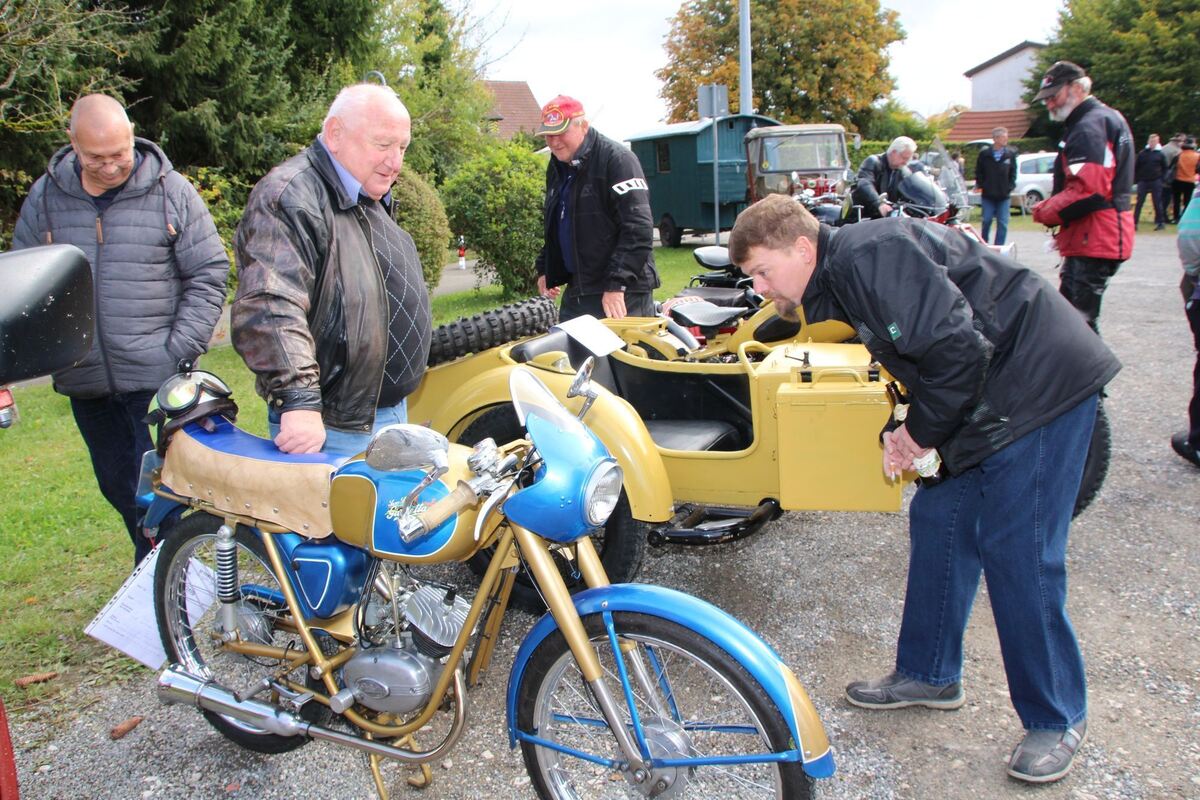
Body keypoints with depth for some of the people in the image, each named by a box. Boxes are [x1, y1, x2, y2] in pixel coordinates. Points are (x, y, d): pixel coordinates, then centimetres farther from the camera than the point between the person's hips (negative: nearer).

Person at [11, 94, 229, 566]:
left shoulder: (171, 191, -3)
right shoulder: (46, 197, 6)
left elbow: (209, 273, -2)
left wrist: (181, 348, -9)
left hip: (158, 378, -4)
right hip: (85, 382, 4)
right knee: (116, 485, 16)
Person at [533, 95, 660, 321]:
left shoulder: (617, 159, -11)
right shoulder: (557, 167, 16)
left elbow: (638, 229, -19)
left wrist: (617, 284, -24)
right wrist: (545, 269, 23)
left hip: (623, 294, -8)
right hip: (576, 290, 8)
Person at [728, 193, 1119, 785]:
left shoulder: (870, 254, -21)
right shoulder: (839, 281, 11)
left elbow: (956, 348, -27)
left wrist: (921, 433, -13)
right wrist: (911, 434, 2)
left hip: (1040, 385, -10)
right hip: (988, 401, 10)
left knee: (1017, 555, -5)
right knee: (938, 522, 13)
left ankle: (1056, 719, 13)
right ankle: (929, 674, 29)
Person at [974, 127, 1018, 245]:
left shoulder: (1011, 154, 2)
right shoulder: (984, 154, -2)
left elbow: (1013, 173, 8)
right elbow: (978, 173, 6)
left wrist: (1010, 187, -1)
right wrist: (981, 185, -2)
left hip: (1004, 196, 1)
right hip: (988, 195, -1)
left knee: (1002, 224, 0)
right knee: (986, 221, 4)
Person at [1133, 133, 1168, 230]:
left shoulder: (1160, 154, 3)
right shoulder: (1142, 153, 3)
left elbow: (1164, 168, 8)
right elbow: (1136, 167, 6)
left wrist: (1161, 178, -2)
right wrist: (1137, 179, 0)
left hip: (1156, 182, 0)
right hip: (1143, 181, 0)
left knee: (1157, 203, 3)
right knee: (1139, 202, -1)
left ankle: (1160, 222, 11)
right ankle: (1134, 223, 0)